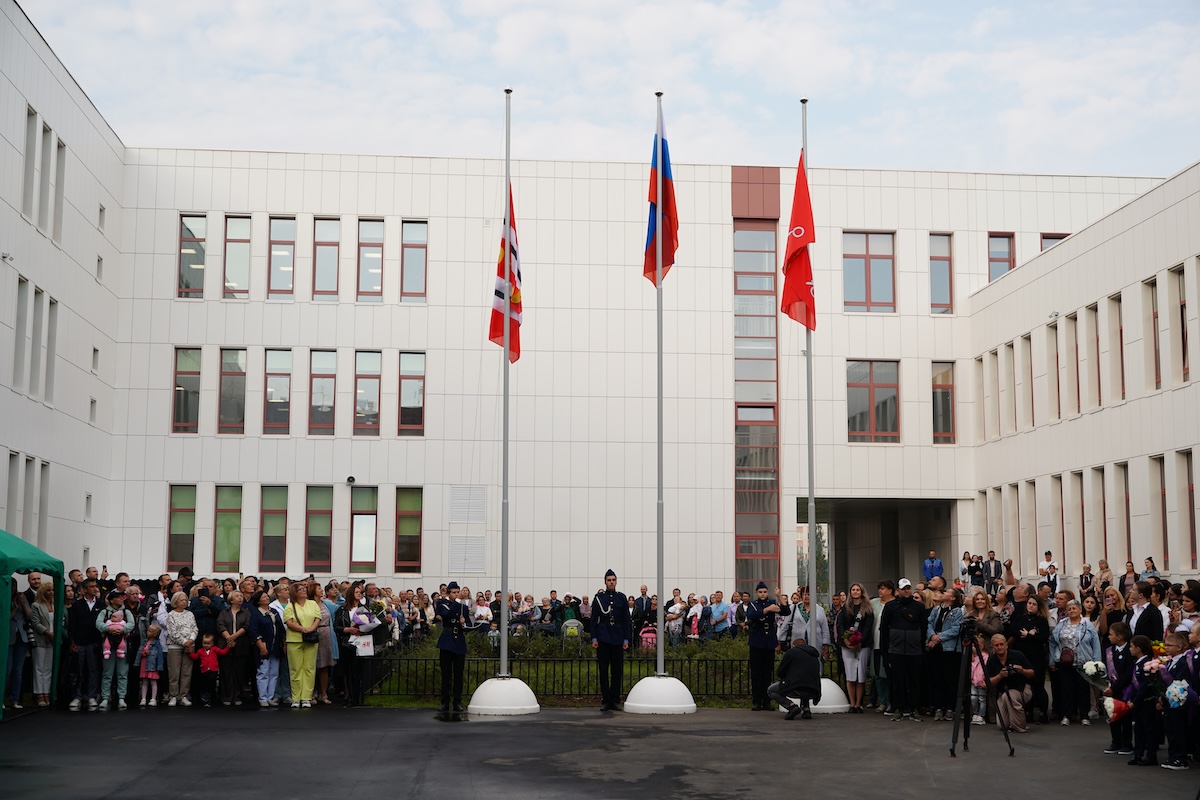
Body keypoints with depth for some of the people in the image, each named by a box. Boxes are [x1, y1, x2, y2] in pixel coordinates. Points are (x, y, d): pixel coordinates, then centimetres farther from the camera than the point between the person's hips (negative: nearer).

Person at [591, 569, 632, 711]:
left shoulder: (622, 598, 6)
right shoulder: (598, 597, 3)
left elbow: (626, 620, 7)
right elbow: (594, 619, 2)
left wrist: (626, 639, 1)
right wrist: (594, 638, -4)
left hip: (617, 639, 1)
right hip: (603, 639, -1)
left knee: (617, 671, 2)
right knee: (603, 671, 2)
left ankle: (615, 701, 8)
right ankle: (605, 701, 8)